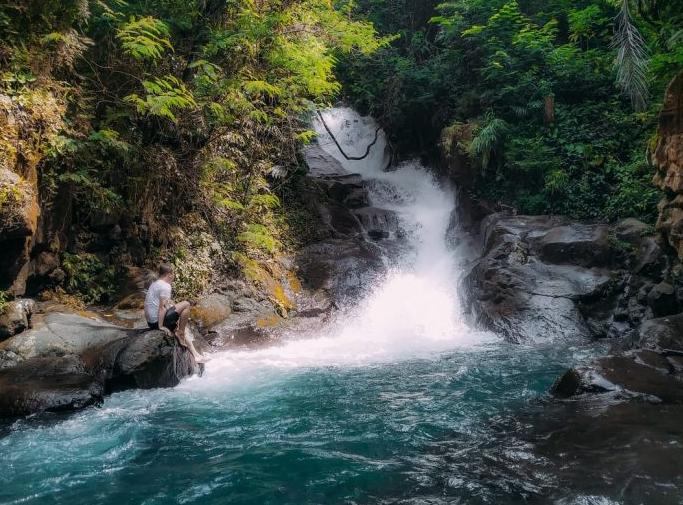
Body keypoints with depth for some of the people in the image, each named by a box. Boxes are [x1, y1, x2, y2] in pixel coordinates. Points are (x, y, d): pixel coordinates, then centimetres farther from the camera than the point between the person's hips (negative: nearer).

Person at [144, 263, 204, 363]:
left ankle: (196, 355, 20)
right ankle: (180, 333, -3)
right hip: (157, 321, -10)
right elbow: (162, 307, -22)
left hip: (151, 322, 10)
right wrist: (161, 326, -21)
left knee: (182, 331, 23)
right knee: (186, 305, -12)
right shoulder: (166, 286, -14)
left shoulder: (154, 284, 16)